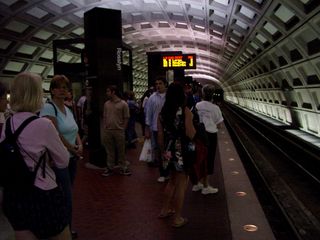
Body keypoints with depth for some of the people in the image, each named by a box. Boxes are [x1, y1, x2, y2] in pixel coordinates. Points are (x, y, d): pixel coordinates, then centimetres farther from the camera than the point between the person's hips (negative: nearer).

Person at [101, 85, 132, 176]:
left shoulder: (123, 104, -6)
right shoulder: (106, 104, 7)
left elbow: (126, 118, -3)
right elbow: (104, 117, 13)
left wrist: (122, 129, -6)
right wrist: (104, 128, 7)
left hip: (119, 131, -4)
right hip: (107, 131, 4)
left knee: (121, 151, 5)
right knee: (109, 151, 10)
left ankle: (123, 168, 16)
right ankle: (110, 168, 20)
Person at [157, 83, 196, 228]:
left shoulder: (163, 112, 2)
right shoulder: (185, 111, -13)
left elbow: (160, 136, 5)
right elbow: (191, 134, -16)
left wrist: (163, 151, 17)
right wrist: (192, 122, 3)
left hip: (169, 151, 6)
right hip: (183, 151, -6)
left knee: (173, 180, 25)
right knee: (181, 184, 6)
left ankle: (165, 210, 35)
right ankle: (177, 218, 16)